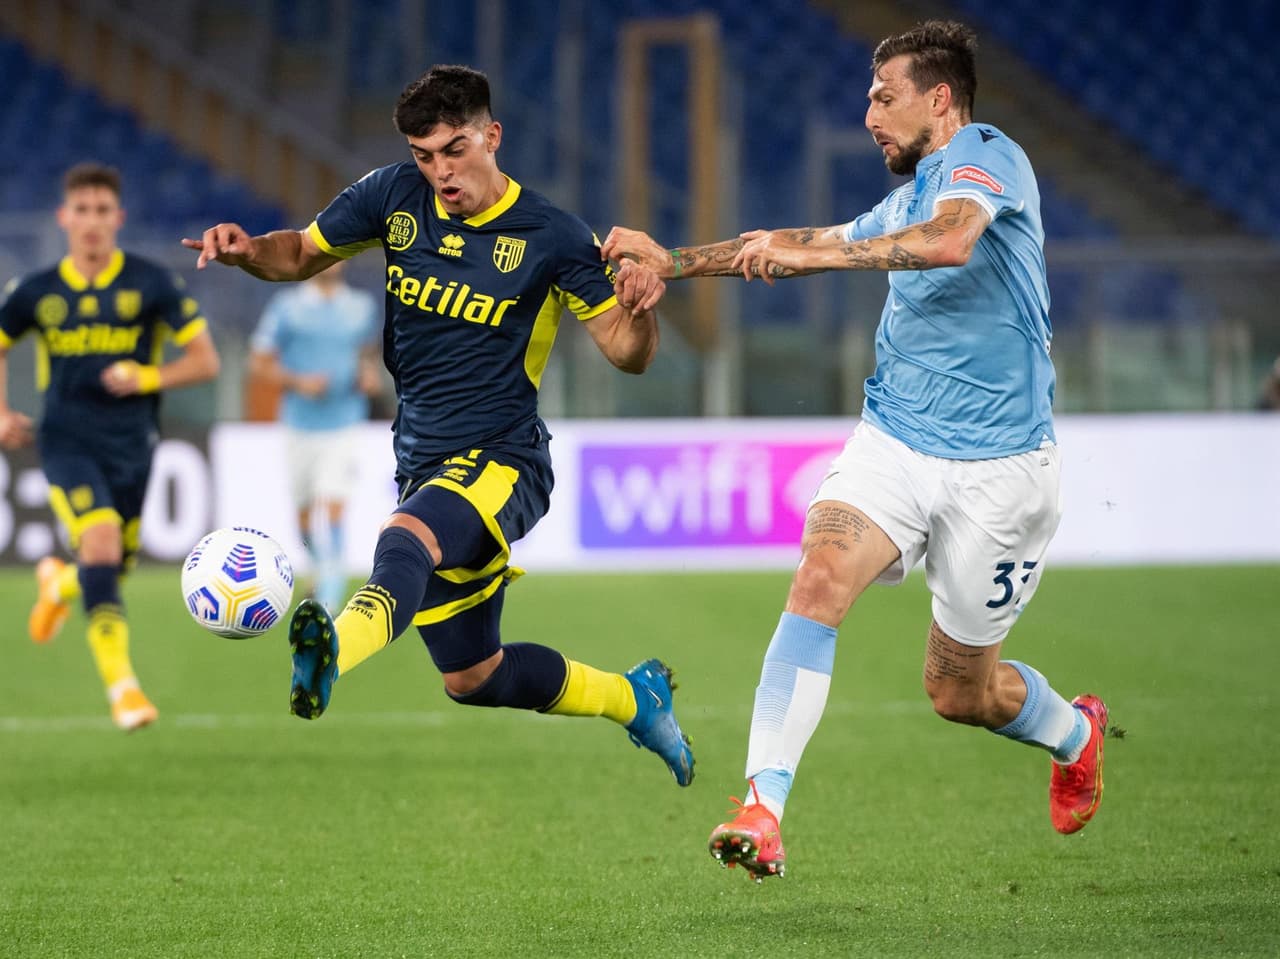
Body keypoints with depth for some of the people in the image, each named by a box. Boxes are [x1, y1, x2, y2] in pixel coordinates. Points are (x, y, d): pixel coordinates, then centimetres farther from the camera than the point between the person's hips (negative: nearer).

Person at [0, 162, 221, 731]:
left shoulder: (150, 284, -3)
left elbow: (205, 360, -1)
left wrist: (147, 378, -17)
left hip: (131, 444, 2)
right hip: (67, 442, -2)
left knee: (115, 565, 11)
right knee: (101, 542, -24)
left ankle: (58, 582, 49)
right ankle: (121, 684, -22)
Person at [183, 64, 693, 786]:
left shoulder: (551, 237, -9)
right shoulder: (395, 197, 1)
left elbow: (626, 353, -5)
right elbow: (303, 253, 14)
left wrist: (640, 311, -29)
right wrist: (247, 251, -9)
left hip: (504, 461, -6)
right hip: (423, 464, 6)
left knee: (407, 538, -40)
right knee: (474, 679, 15)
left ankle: (336, 650, -72)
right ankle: (633, 697, 40)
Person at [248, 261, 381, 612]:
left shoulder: (362, 307, 6)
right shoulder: (286, 306, -1)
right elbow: (258, 363, 0)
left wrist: (370, 376, 1)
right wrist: (297, 382, -15)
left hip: (344, 428, -1)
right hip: (300, 425, 1)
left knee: (331, 508, -16)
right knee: (305, 514, 11)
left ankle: (329, 595, -16)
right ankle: (323, 568, 39)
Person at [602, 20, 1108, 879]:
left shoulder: (987, 155, -10)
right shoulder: (909, 199, 17)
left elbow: (951, 241, -31)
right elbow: (809, 244, 29)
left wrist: (808, 254, -32)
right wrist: (672, 261, 24)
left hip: (995, 469, -6)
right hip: (892, 444, 6)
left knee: (959, 691, 7)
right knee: (820, 577, -24)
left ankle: (1077, 732, 41)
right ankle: (764, 808, -30)